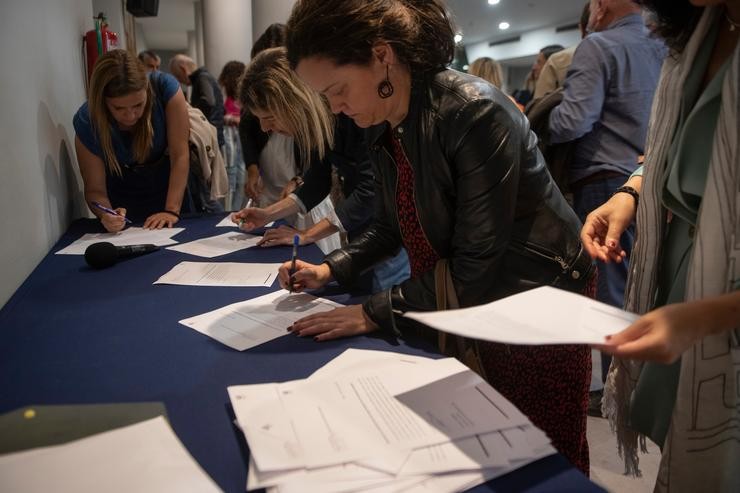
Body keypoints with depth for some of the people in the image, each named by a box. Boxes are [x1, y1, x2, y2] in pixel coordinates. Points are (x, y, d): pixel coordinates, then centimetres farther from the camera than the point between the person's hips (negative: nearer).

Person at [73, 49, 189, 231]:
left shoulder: (165, 88, -29)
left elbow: (180, 155, -28)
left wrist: (172, 210, -34)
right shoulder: (86, 122, -26)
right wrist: (105, 215, -43)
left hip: (171, 186, -2)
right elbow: (95, 190, -21)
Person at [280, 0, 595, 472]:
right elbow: (392, 225, 13)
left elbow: (476, 265, -27)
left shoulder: (475, 112, -26)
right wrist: (331, 269, 0)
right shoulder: (383, 127, -2)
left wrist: (377, 313, -24)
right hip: (469, 308, 7)